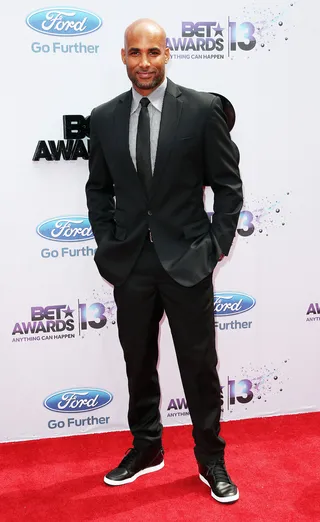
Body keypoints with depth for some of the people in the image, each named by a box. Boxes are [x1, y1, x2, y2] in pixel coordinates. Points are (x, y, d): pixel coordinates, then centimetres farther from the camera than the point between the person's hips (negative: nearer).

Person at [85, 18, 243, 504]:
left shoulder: (203, 109, -5)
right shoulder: (104, 118, 4)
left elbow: (228, 185, -1)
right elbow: (98, 189, 11)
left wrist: (217, 245, -6)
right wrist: (108, 245, 3)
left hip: (187, 261, -3)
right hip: (130, 264, 3)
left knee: (200, 365, 7)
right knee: (138, 363, 15)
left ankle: (211, 458, 27)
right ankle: (146, 448, 36)